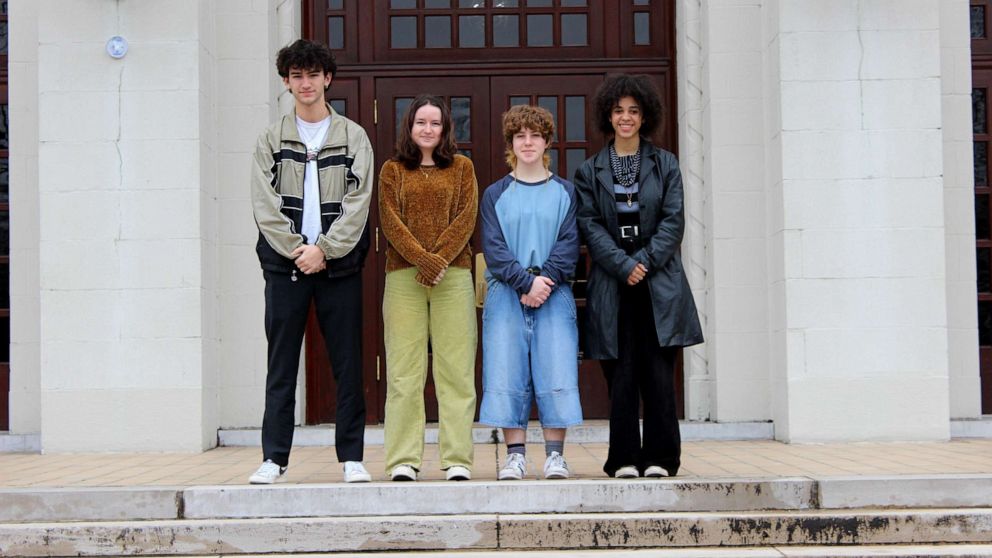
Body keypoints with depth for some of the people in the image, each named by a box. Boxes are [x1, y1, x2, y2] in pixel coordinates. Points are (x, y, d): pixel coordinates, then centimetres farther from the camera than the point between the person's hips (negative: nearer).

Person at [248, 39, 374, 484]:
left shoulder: (353, 137, 8)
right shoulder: (271, 139, 10)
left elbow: (358, 203, -1)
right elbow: (265, 205, 1)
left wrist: (324, 250, -11)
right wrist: (297, 250, -10)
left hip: (339, 264, 0)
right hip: (285, 263, 1)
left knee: (348, 363, 1)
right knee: (281, 364, 2)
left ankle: (352, 457, 7)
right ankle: (274, 457, 7)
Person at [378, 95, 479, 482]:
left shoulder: (461, 167, 14)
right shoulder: (392, 170, 13)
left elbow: (467, 216, 3)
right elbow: (390, 221, 1)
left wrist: (440, 259, -11)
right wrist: (423, 260, -12)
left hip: (453, 275, 0)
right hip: (403, 276, 0)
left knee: (455, 369, -2)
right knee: (404, 370, -2)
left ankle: (458, 460, 1)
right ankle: (403, 460, 1)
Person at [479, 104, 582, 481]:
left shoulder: (565, 192, 12)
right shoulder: (495, 194, 10)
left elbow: (569, 242, 1)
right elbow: (493, 247, 0)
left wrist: (546, 280, -13)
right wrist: (526, 281, -13)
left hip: (554, 295, 0)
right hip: (506, 295, 0)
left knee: (557, 373, -7)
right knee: (507, 375, -5)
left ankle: (555, 456, -1)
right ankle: (515, 455, 1)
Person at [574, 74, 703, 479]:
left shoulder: (665, 164, 11)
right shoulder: (590, 171, 10)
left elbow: (673, 221, 3)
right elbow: (589, 225, 1)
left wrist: (644, 260, -10)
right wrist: (623, 265, -11)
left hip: (659, 284, 0)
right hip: (612, 285, 0)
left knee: (659, 375, -3)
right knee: (621, 377, -1)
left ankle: (659, 459, 5)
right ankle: (625, 460, 6)